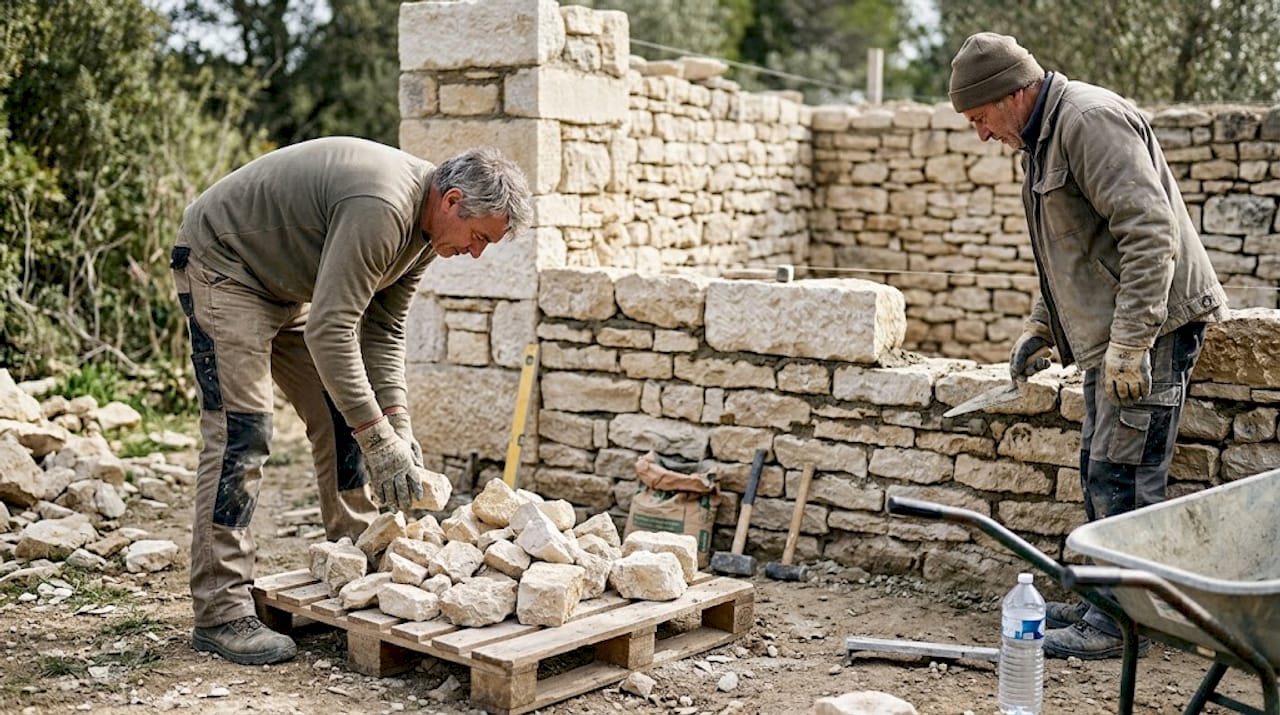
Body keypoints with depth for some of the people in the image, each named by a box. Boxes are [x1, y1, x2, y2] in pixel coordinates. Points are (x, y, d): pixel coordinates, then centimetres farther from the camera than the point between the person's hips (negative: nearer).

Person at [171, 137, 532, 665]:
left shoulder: (424, 227, -2)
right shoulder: (380, 209, -33)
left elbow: (383, 330, 1)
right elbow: (330, 330, -36)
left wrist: (396, 423, -10)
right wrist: (378, 438, -35)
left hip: (290, 285, 10)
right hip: (221, 265, -10)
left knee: (342, 420, 6)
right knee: (240, 429, -17)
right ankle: (220, 613, -14)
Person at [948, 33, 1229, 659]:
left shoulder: (1090, 120, -16)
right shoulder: (1045, 137, 17)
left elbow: (1150, 232, -25)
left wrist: (1130, 343, -26)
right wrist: (1041, 325, 20)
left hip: (1150, 326, -11)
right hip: (1110, 333, 11)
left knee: (1122, 475, -7)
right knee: (1099, 469, 15)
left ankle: (1118, 622, 2)